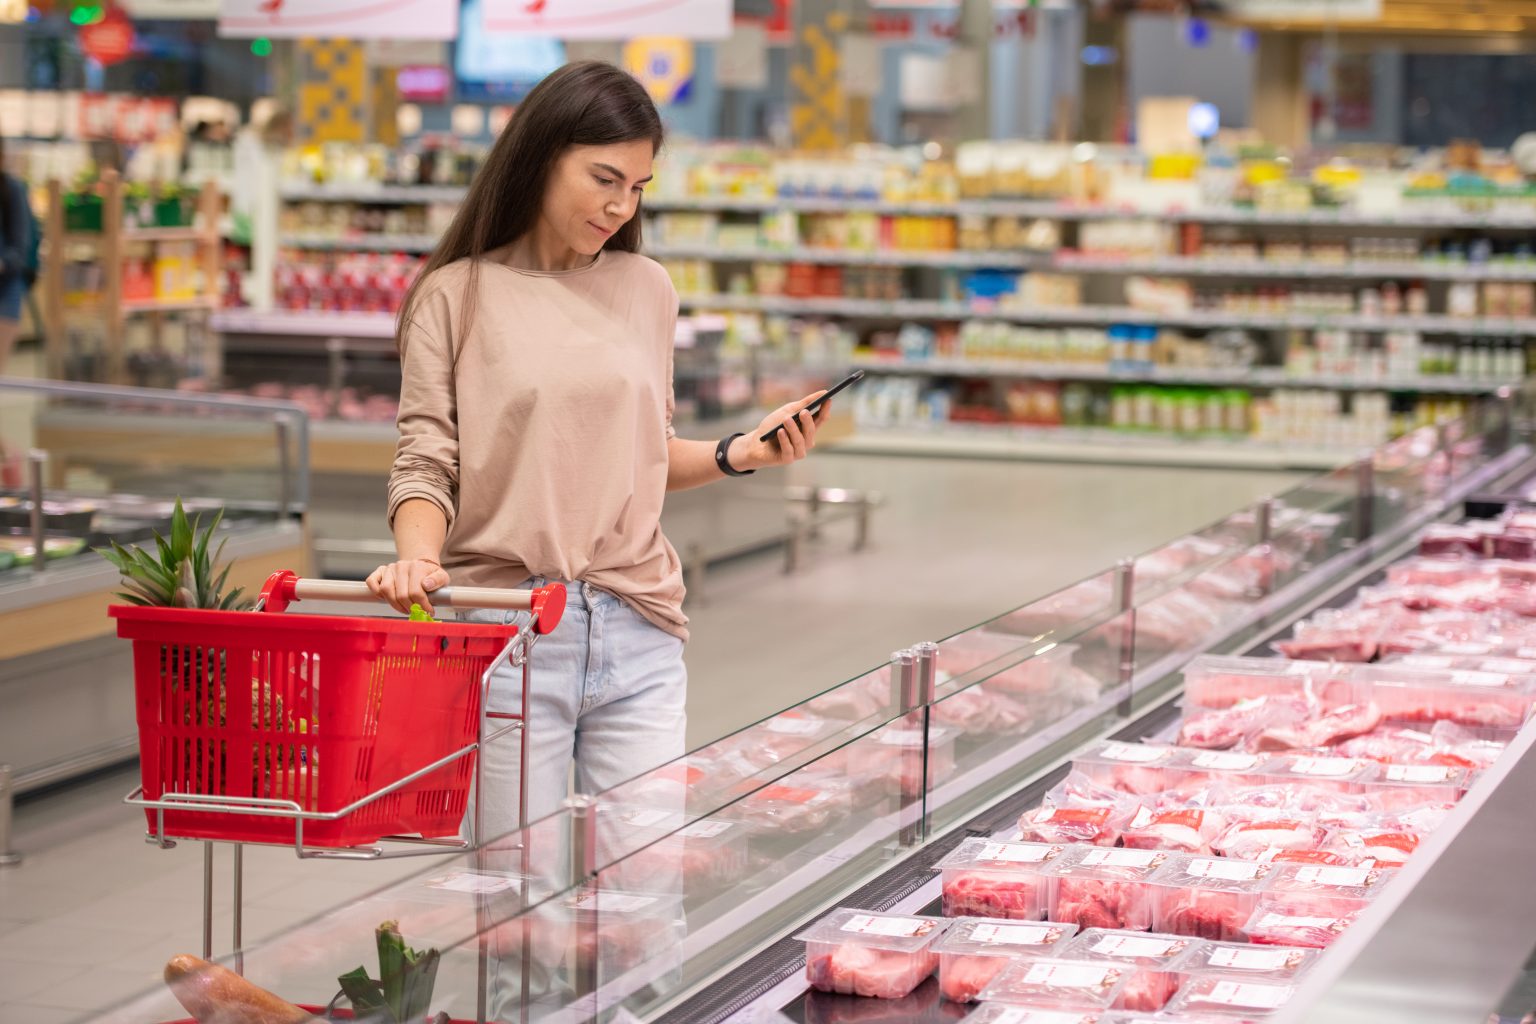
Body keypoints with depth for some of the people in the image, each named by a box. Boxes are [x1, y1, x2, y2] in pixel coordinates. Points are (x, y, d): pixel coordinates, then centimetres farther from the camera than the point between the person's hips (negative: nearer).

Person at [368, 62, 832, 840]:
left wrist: (738, 455, 3)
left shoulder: (647, 291, 12)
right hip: (505, 629, -3)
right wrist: (416, 559, -21)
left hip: (637, 637, 3)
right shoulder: (458, 295, 1)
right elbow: (426, 464, -3)